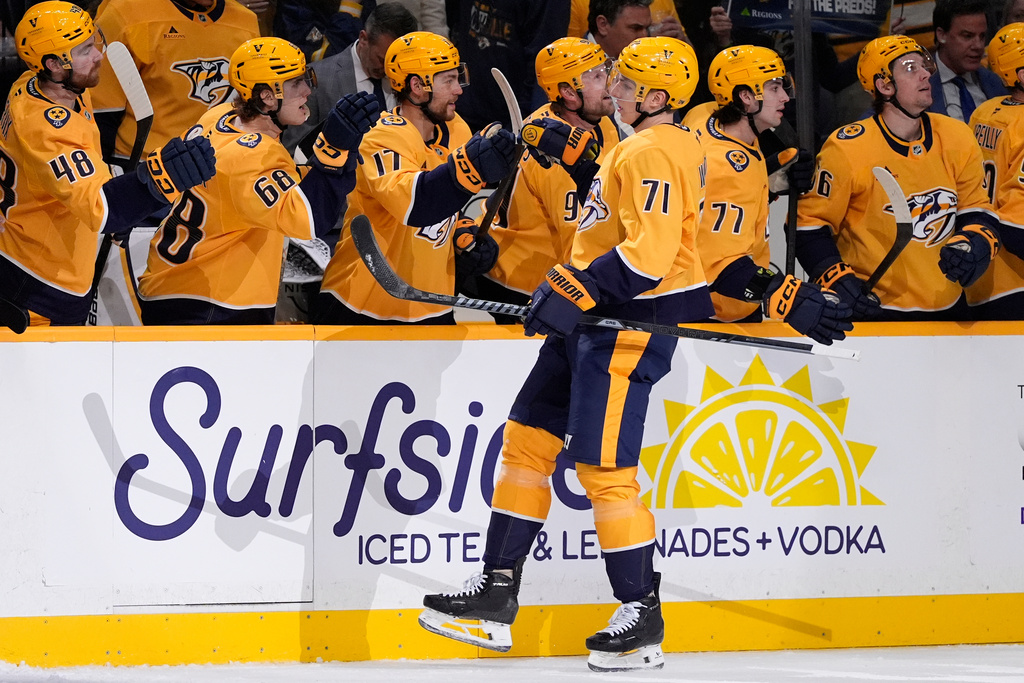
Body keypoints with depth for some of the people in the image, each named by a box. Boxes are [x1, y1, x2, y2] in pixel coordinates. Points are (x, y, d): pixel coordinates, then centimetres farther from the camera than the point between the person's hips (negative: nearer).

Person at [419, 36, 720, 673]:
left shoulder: (653, 154, -18)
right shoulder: (649, 147, 15)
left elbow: (649, 253, -26)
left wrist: (576, 291, -27)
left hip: (631, 322, -11)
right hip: (593, 315, 11)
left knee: (603, 465, -10)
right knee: (527, 438, 10)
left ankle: (643, 617, -2)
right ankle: (497, 595, 13)